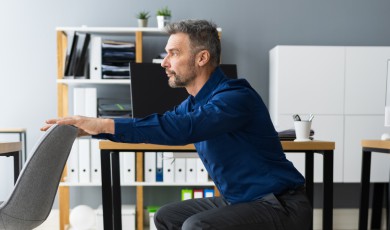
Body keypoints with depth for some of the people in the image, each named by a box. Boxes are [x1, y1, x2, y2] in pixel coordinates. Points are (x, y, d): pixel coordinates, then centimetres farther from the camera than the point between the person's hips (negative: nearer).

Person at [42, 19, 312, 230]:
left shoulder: (235, 97, -23)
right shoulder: (194, 103, 7)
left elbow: (182, 129, -38)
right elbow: (159, 124, 9)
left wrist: (106, 124, -37)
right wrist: (93, 126, -2)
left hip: (281, 206, -9)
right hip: (240, 201, 9)